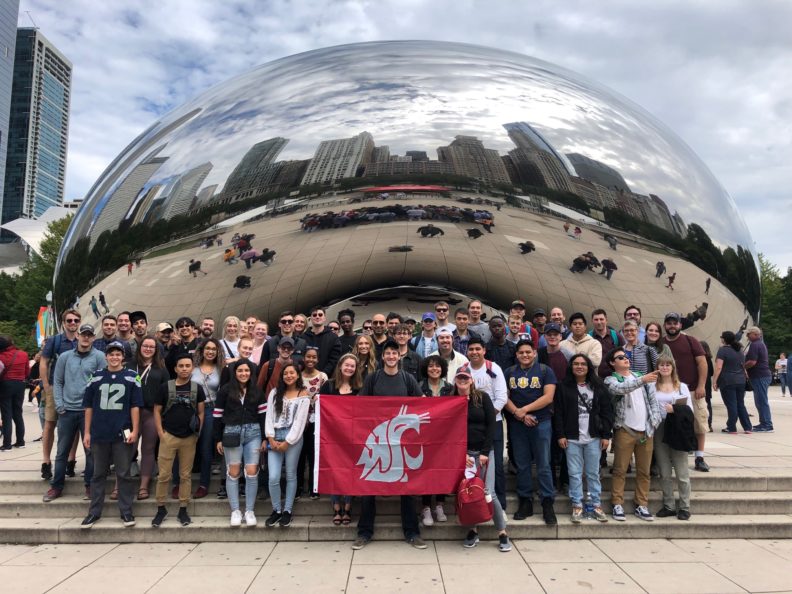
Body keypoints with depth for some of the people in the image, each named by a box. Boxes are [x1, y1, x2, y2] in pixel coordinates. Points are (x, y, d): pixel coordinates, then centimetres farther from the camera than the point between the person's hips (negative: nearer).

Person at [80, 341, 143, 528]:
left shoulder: (131, 377, 0)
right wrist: (87, 432, 4)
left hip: (122, 434, -2)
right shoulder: (96, 377, 5)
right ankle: (94, 512, 22)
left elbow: (135, 406, 0)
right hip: (99, 434, 2)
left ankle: (126, 511, 15)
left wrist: (135, 431, -6)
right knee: (98, 474, 12)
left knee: (124, 474, 6)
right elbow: (89, 406, 7)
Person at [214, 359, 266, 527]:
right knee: (233, 472, 4)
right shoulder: (225, 390, 0)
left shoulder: (257, 391, 7)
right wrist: (218, 439, 0)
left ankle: (249, 511, 9)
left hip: (253, 433, 2)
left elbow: (263, 414, 7)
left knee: (252, 472, -1)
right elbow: (218, 415, 2)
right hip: (232, 434, -1)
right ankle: (235, 511, 14)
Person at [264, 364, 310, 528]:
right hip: (275, 437, 2)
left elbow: (300, 420, -4)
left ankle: (287, 511, 16)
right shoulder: (275, 393, 12)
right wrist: (271, 438, -5)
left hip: (293, 437, -2)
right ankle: (276, 510, 13)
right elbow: (269, 417, 6)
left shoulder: (303, 394, 3)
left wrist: (287, 442, -10)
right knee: (273, 477, -4)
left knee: (291, 475, 5)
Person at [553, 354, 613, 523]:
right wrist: (560, 435, -7)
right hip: (572, 438, -1)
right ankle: (577, 506, 12)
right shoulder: (563, 387, 0)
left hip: (593, 438, 1)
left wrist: (606, 435, -2)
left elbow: (606, 412, 3)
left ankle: (596, 505, 18)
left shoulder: (599, 387, 5)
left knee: (593, 473, 9)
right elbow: (558, 413, -2)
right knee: (575, 473, 4)